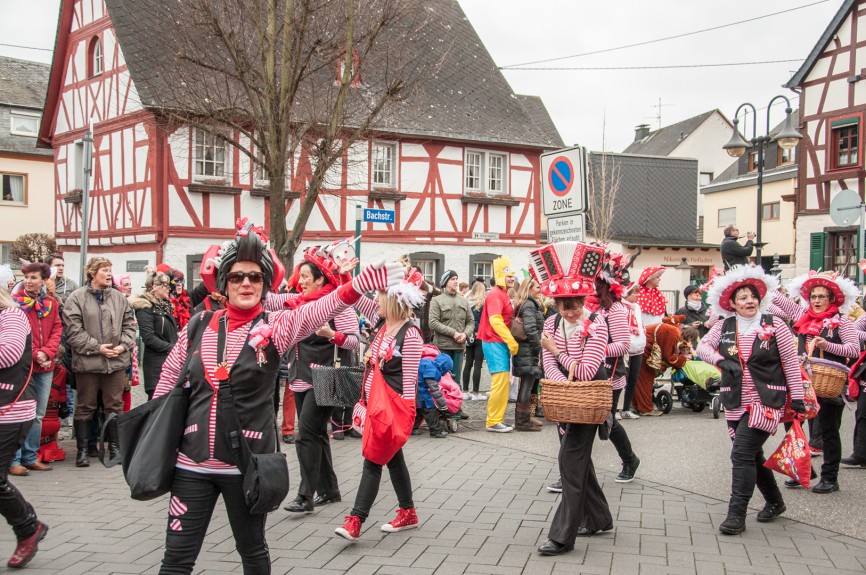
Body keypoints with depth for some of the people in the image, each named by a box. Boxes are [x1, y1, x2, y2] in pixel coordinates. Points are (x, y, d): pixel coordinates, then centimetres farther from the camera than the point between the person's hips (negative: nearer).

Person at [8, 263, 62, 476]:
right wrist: (34, 354, -15)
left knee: (38, 415, 12)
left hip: (45, 366, 5)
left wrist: (46, 353, -10)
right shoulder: (15, 302, -5)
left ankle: (30, 457, 22)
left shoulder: (51, 303, 8)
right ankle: (13, 460, 5)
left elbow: (57, 330, 6)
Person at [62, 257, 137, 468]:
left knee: (115, 406, 10)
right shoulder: (77, 298, -6)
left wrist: (124, 345, -4)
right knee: (85, 407, 7)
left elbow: (129, 324, 12)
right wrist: (97, 347, -14)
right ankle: (82, 450, 17)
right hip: (88, 362, -4)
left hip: (116, 361, 4)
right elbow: (73, 331, -11)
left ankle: (114, 447, 21)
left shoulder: (119, 297, 8)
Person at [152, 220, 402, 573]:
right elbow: (168, 383, 13)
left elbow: (317, 311, -25)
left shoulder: (275, 326, -5)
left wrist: (357, 286, -42)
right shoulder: (199, 326, 2)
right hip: (192, 461, 2)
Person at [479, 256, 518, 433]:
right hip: (495, 343, -10)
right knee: (500, 381, -11)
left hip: (502, 343, 10)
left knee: (504, 382, 10)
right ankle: (493, 422, -6)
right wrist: (511, 341, -21)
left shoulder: (503, 294, 18)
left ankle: (497, 419, 16)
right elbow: (495, 320, -22)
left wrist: (510, 342, 11)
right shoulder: (495, 294, -12)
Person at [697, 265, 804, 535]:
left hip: (765, 401, -5)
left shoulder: (774, 325, -5)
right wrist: (720, 360, -9)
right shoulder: (724, 327, 4)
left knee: (742, 454, -13)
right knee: (752, 455, 17)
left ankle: (737, 514, -8)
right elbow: (703, 345, 10)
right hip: (736, 402, 5)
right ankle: (774, 502, 38)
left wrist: (797, 397, -3)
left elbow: (791, 363, -2)